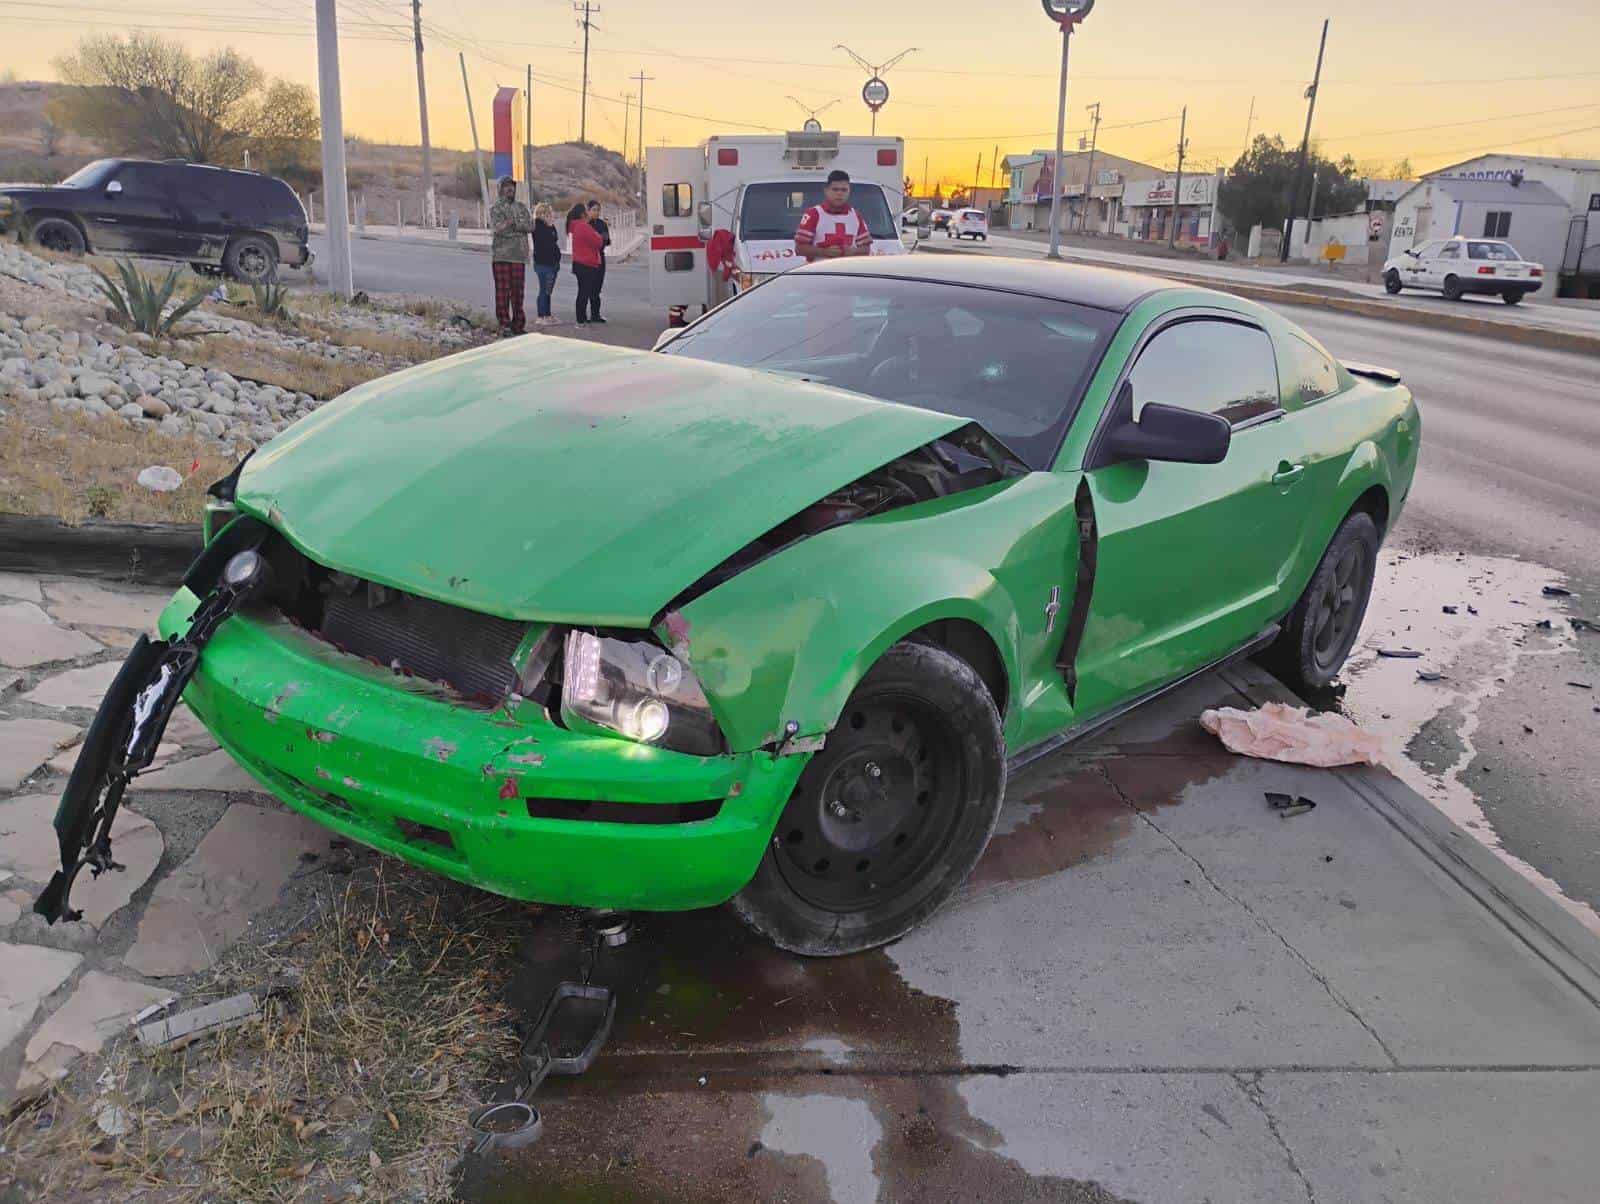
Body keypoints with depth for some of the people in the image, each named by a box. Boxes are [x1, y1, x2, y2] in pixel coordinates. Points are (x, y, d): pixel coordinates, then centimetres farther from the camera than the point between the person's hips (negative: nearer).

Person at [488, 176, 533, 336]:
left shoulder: (522, 207, 16)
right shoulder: (495, 208, 3)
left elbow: (531, 226, 2)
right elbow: (497, 228, -12)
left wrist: (511, 224, -10)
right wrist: (519, 226, -13)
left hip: (519, 254, 4)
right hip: (501, 254, -4)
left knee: (518, 290, 6)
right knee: (503, 290, -5)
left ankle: (518, 324, 14)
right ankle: (504, 324, -4)